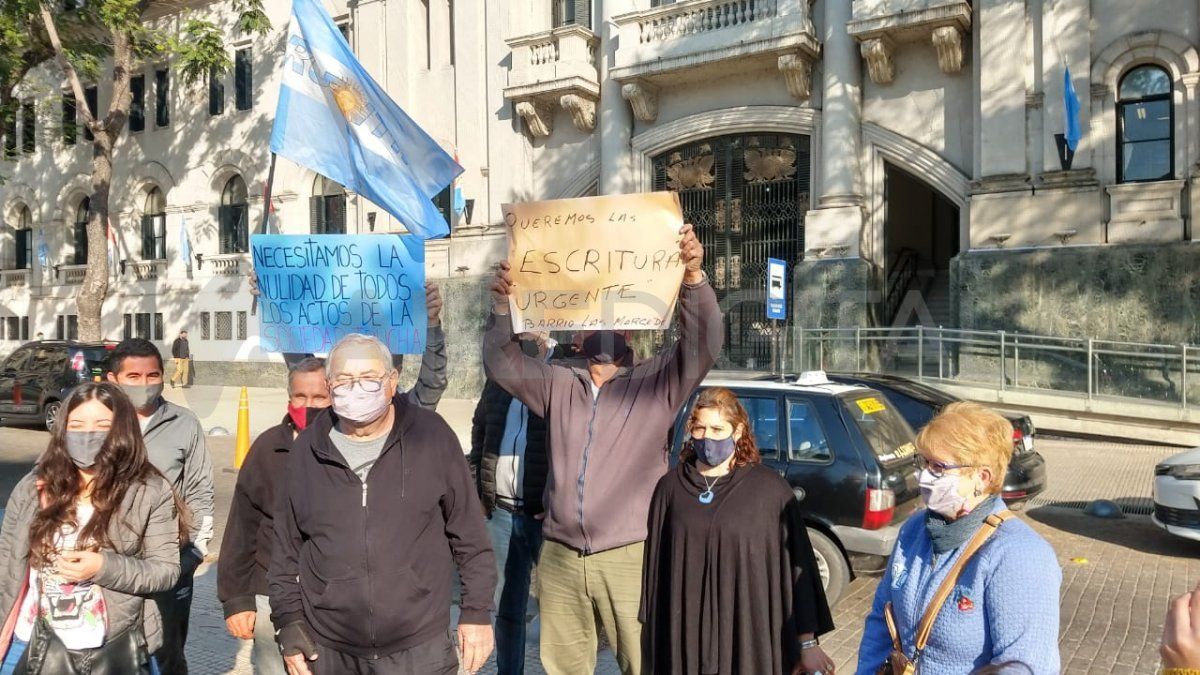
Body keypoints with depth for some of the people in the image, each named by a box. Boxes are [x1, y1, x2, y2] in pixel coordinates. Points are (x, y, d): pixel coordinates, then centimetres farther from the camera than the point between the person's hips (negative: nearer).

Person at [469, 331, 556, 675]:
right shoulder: (498, 384, 9)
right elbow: (479, 435, 19)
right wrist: (478, 490, 12)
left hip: (545, 515, -5)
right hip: (501, 512, 5)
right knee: (507, 603, 16)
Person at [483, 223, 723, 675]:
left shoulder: (657, 383, 1)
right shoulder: (558, 386, 13)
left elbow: (703, 345, -12)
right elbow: (502, 364, 7)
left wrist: (693, 279, -28)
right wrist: (502, 308, -11)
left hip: (630, 557, -3)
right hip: (559, 557, 4)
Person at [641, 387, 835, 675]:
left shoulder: (770, 488, -6)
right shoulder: (672, 486, 1)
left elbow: (797, 567, -4)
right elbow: (654, 563, 6)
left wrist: (807, 642, -4)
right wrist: (653, 633, 8)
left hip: (750, 640, -2)